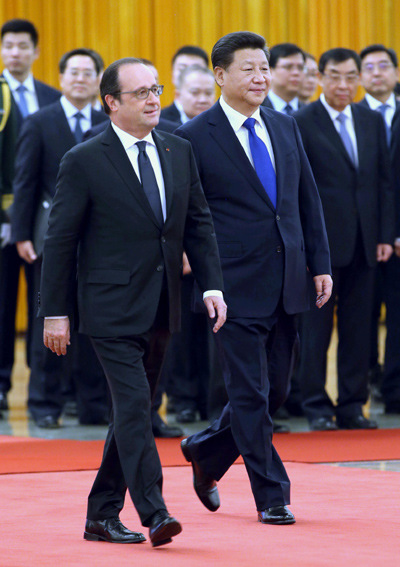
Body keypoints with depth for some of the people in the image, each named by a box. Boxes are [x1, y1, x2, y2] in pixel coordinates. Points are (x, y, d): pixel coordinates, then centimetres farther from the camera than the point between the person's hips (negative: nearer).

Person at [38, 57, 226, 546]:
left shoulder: (179, 152, 9)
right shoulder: (84, 162, -7)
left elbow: (199, 223, 13)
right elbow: (60, 240, -5)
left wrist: (212, 285, 1)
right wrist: (55, 312, -6)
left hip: (160, 308, 6)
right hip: (112, 308, -6)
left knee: (131, 411, 11)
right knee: (134, 405, -14)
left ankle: (102, 515, 19)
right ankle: (154, 515, -16)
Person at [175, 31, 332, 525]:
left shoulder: (284, 127, 12)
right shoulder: (195, 137, -6)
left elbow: (308, 200, 15)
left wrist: (321, 263, 9)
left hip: (286, 282, 6)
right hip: (237, 285, -6)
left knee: (275, 388, 12)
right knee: (250, 393, -3)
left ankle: (206, 451, 34)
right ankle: (271, 496, 6)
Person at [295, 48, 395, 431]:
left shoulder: (372, 122, 12)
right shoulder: (301, 124, -4)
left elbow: (383, 182, 13)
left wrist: (385, 235, 6)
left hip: (363, 243, 5)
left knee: (357, 328, 7)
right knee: (316, 329, 0)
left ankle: (352, 407, 13)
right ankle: (317, 409, 7)